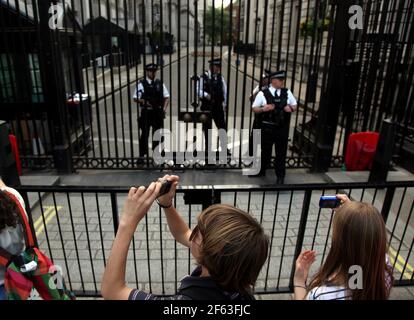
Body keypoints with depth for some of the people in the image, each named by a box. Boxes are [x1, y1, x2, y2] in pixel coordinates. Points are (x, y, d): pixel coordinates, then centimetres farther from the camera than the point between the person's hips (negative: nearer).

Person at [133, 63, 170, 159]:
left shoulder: (160, 84, 6)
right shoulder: (141, 84, -2)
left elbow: (167, 97, 9)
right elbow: (135, 98, -1)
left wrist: (164, 108, -4)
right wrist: (142, 101, -21)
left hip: (158, 113, 3)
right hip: (146, 112, -2)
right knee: (144, 134, 4)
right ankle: (142, 154, 16)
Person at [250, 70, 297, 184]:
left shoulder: (287, 92, 4)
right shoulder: (263, 93, -6)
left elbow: (295, 105, 14)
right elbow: (254, 108, -3)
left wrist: (291, 108, -9)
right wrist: (263, 109, -23)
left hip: (282, 128, 2)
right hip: (267, 127, -2)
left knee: (281, 152, 8)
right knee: (266, 150, 13)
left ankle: (280, 176, 22)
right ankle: (262, 171, 34)